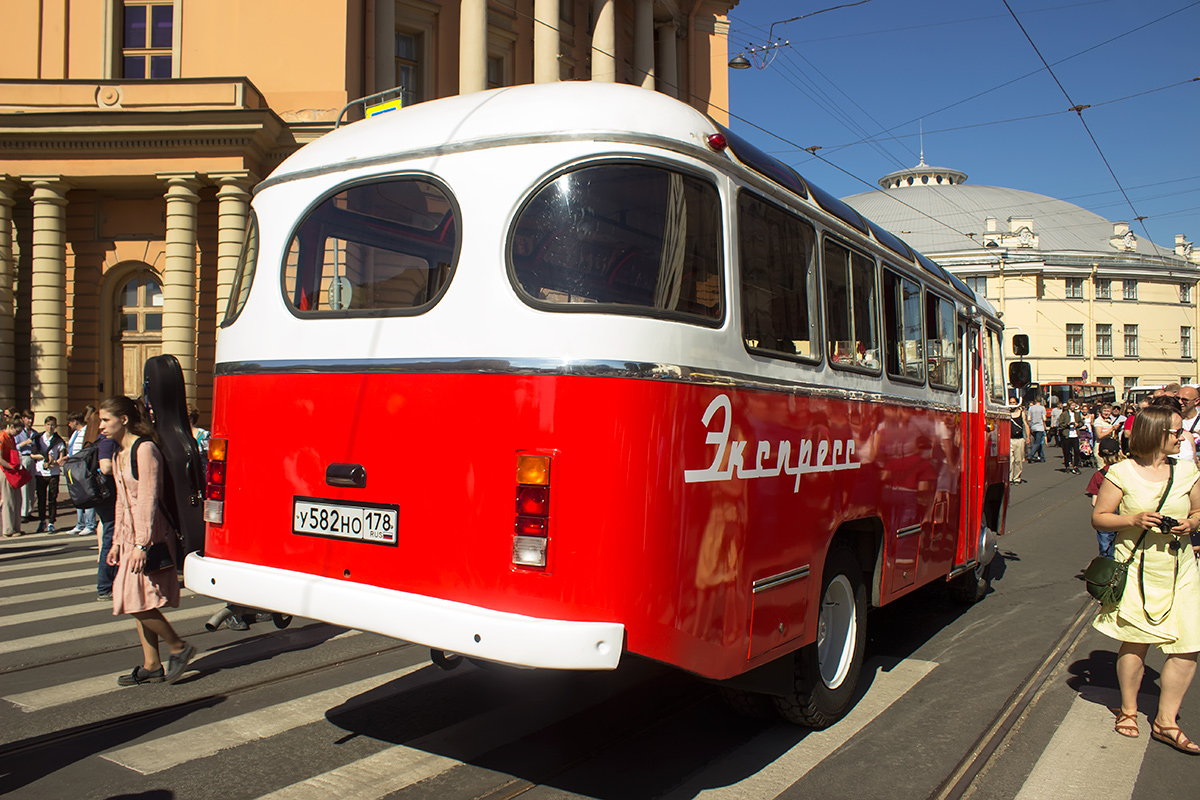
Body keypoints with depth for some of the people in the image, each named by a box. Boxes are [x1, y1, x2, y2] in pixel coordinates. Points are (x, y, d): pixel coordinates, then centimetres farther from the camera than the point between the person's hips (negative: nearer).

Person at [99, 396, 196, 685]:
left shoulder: (145, 449, -13)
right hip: (130, 535, 9)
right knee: (138, 602, 8)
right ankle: (152, 666, 14)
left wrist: (142, 543, -22)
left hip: (150, 534, -9)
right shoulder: (120, 454, 15)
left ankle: (179, 648, 3)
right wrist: (117, 541, 19)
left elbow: (148, 499, -18)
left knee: (138, 600, -12)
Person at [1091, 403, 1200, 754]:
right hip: (1137, 569, -3)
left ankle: (1165, 722, 16)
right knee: (1135, 643, 4)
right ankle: (1128, 710, 26)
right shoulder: (1122, 472, -6)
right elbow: (1098, 517, -2)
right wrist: (1133, 520, -18)